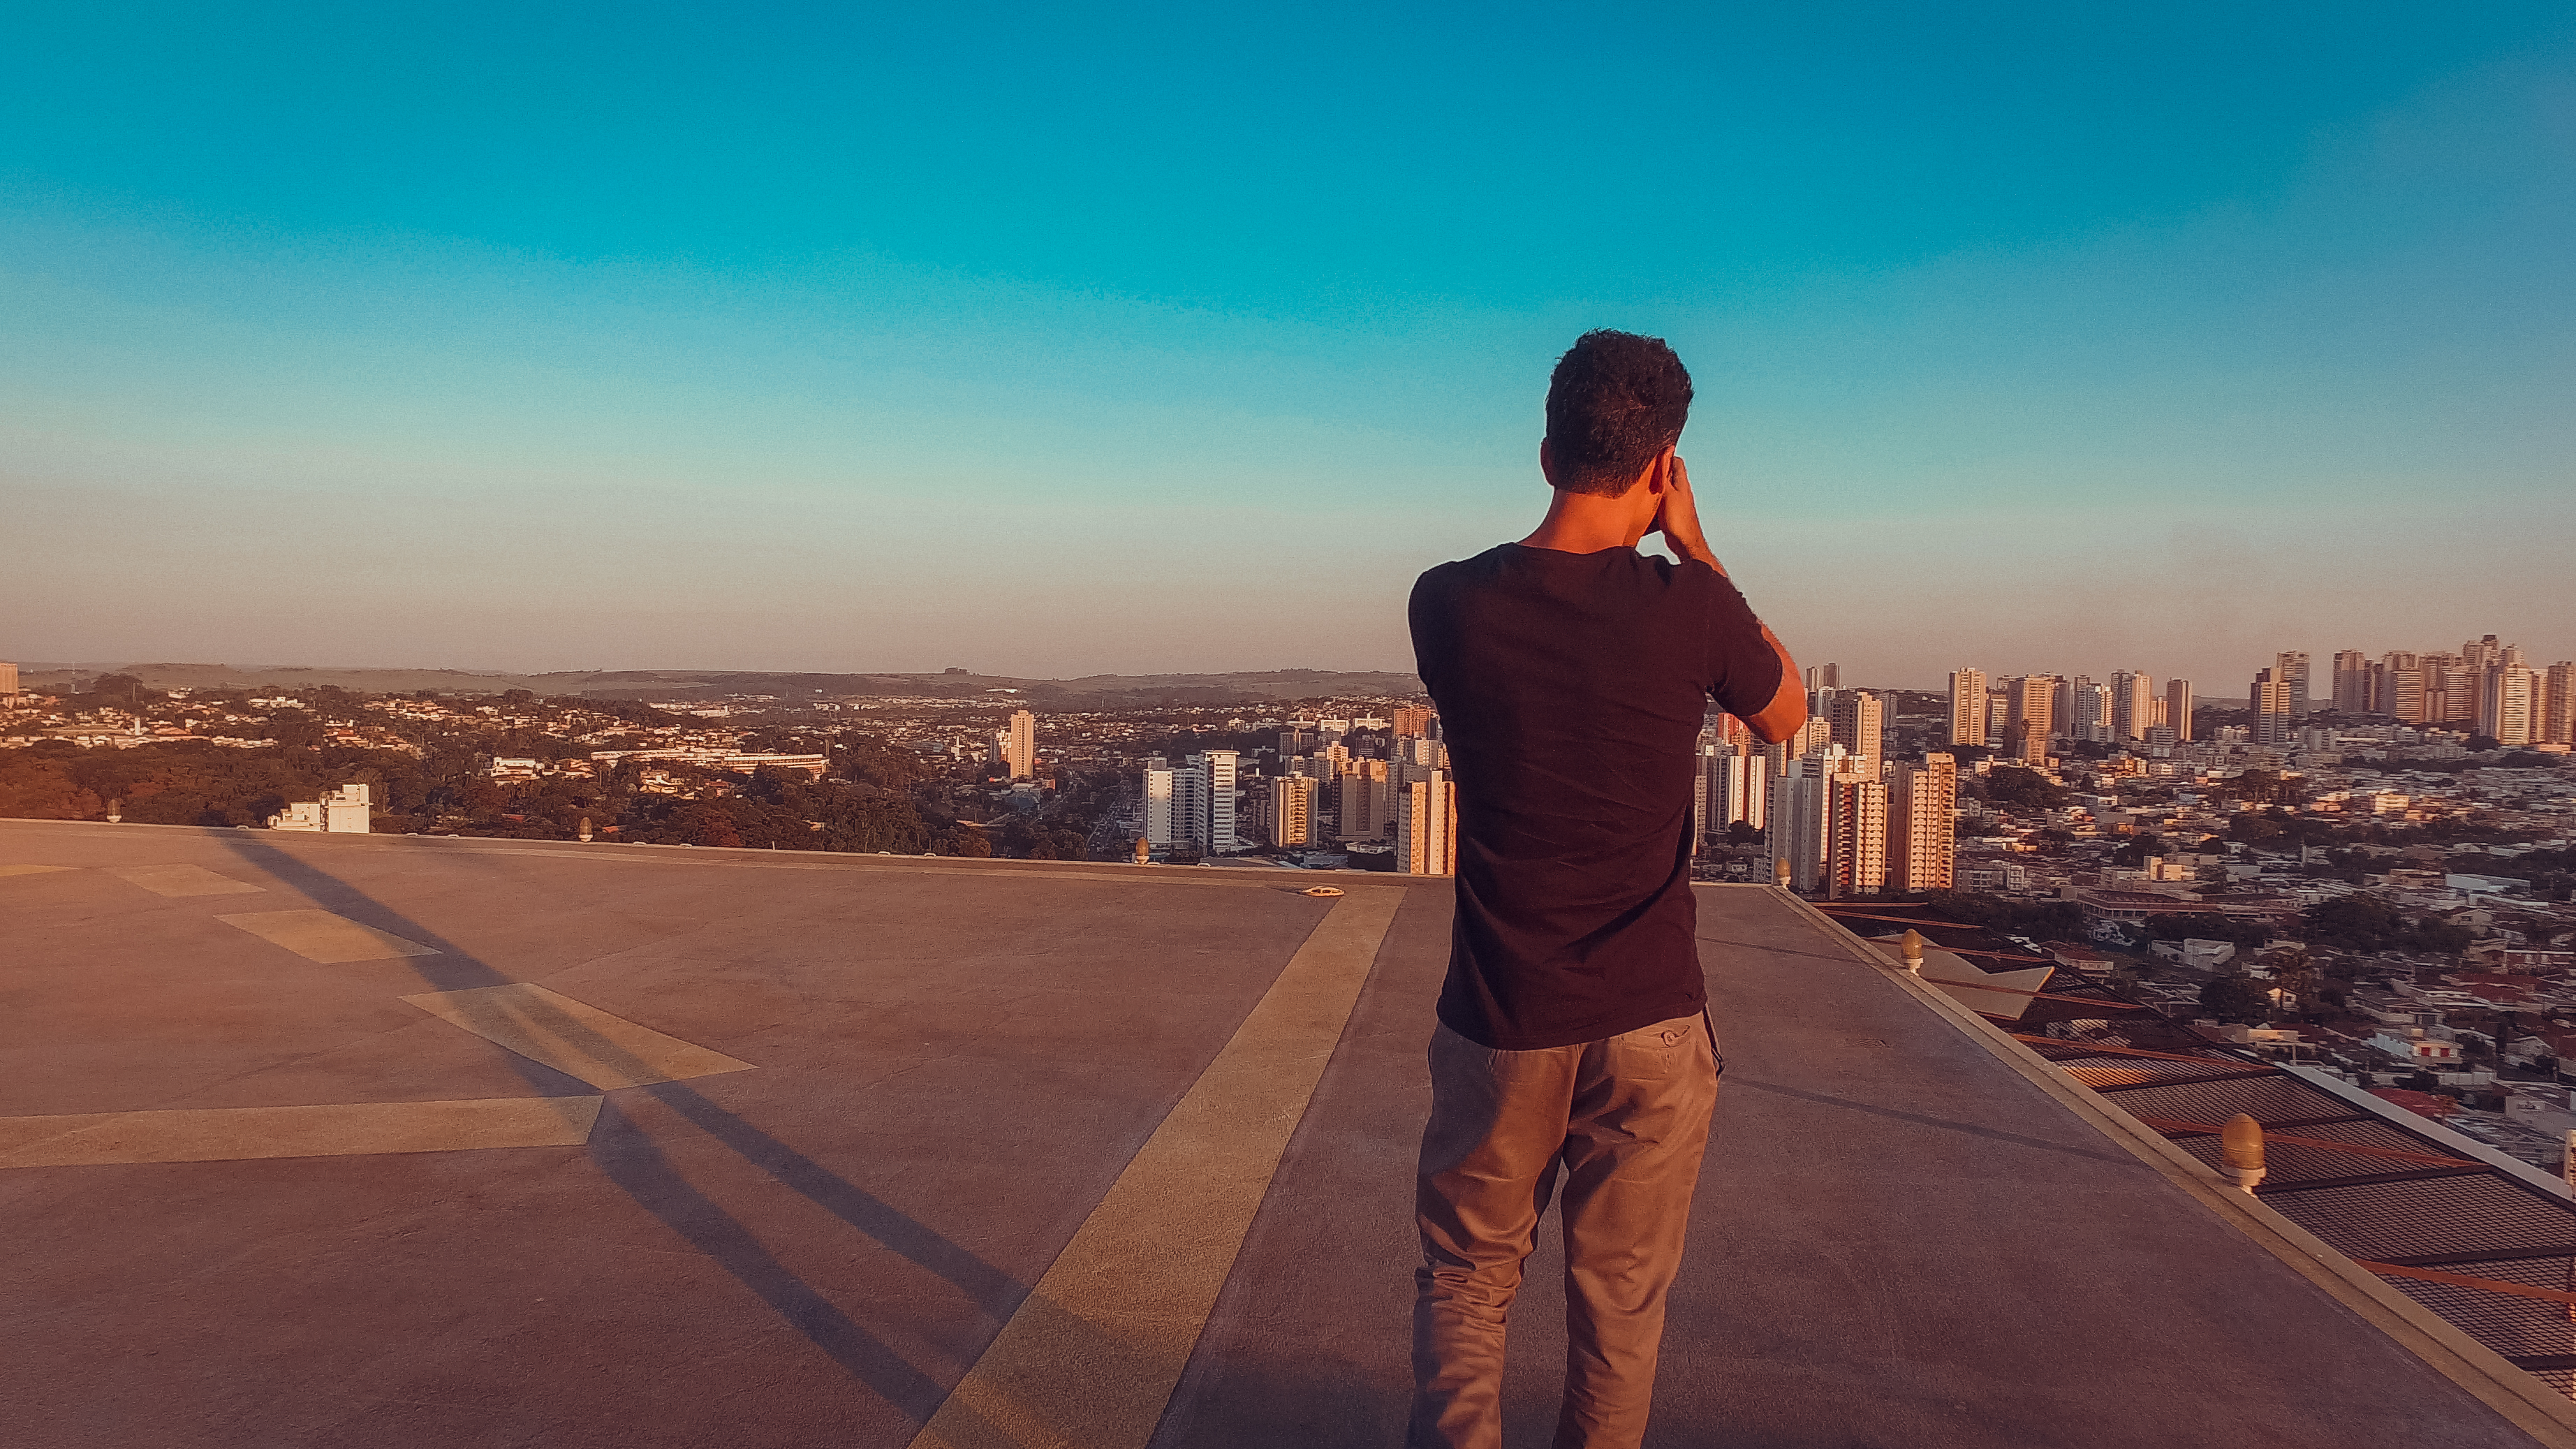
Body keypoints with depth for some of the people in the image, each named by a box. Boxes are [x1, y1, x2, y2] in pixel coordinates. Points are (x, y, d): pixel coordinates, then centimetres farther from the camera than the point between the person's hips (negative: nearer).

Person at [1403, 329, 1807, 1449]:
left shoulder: (1448, 603, -9)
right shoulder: (1691, 607, -13)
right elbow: (1785, 717, 8)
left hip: (1501, 1027, 1)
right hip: (1650, 1026, -1)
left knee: (1465, 1278, 19)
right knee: (1619, 1303, 16)